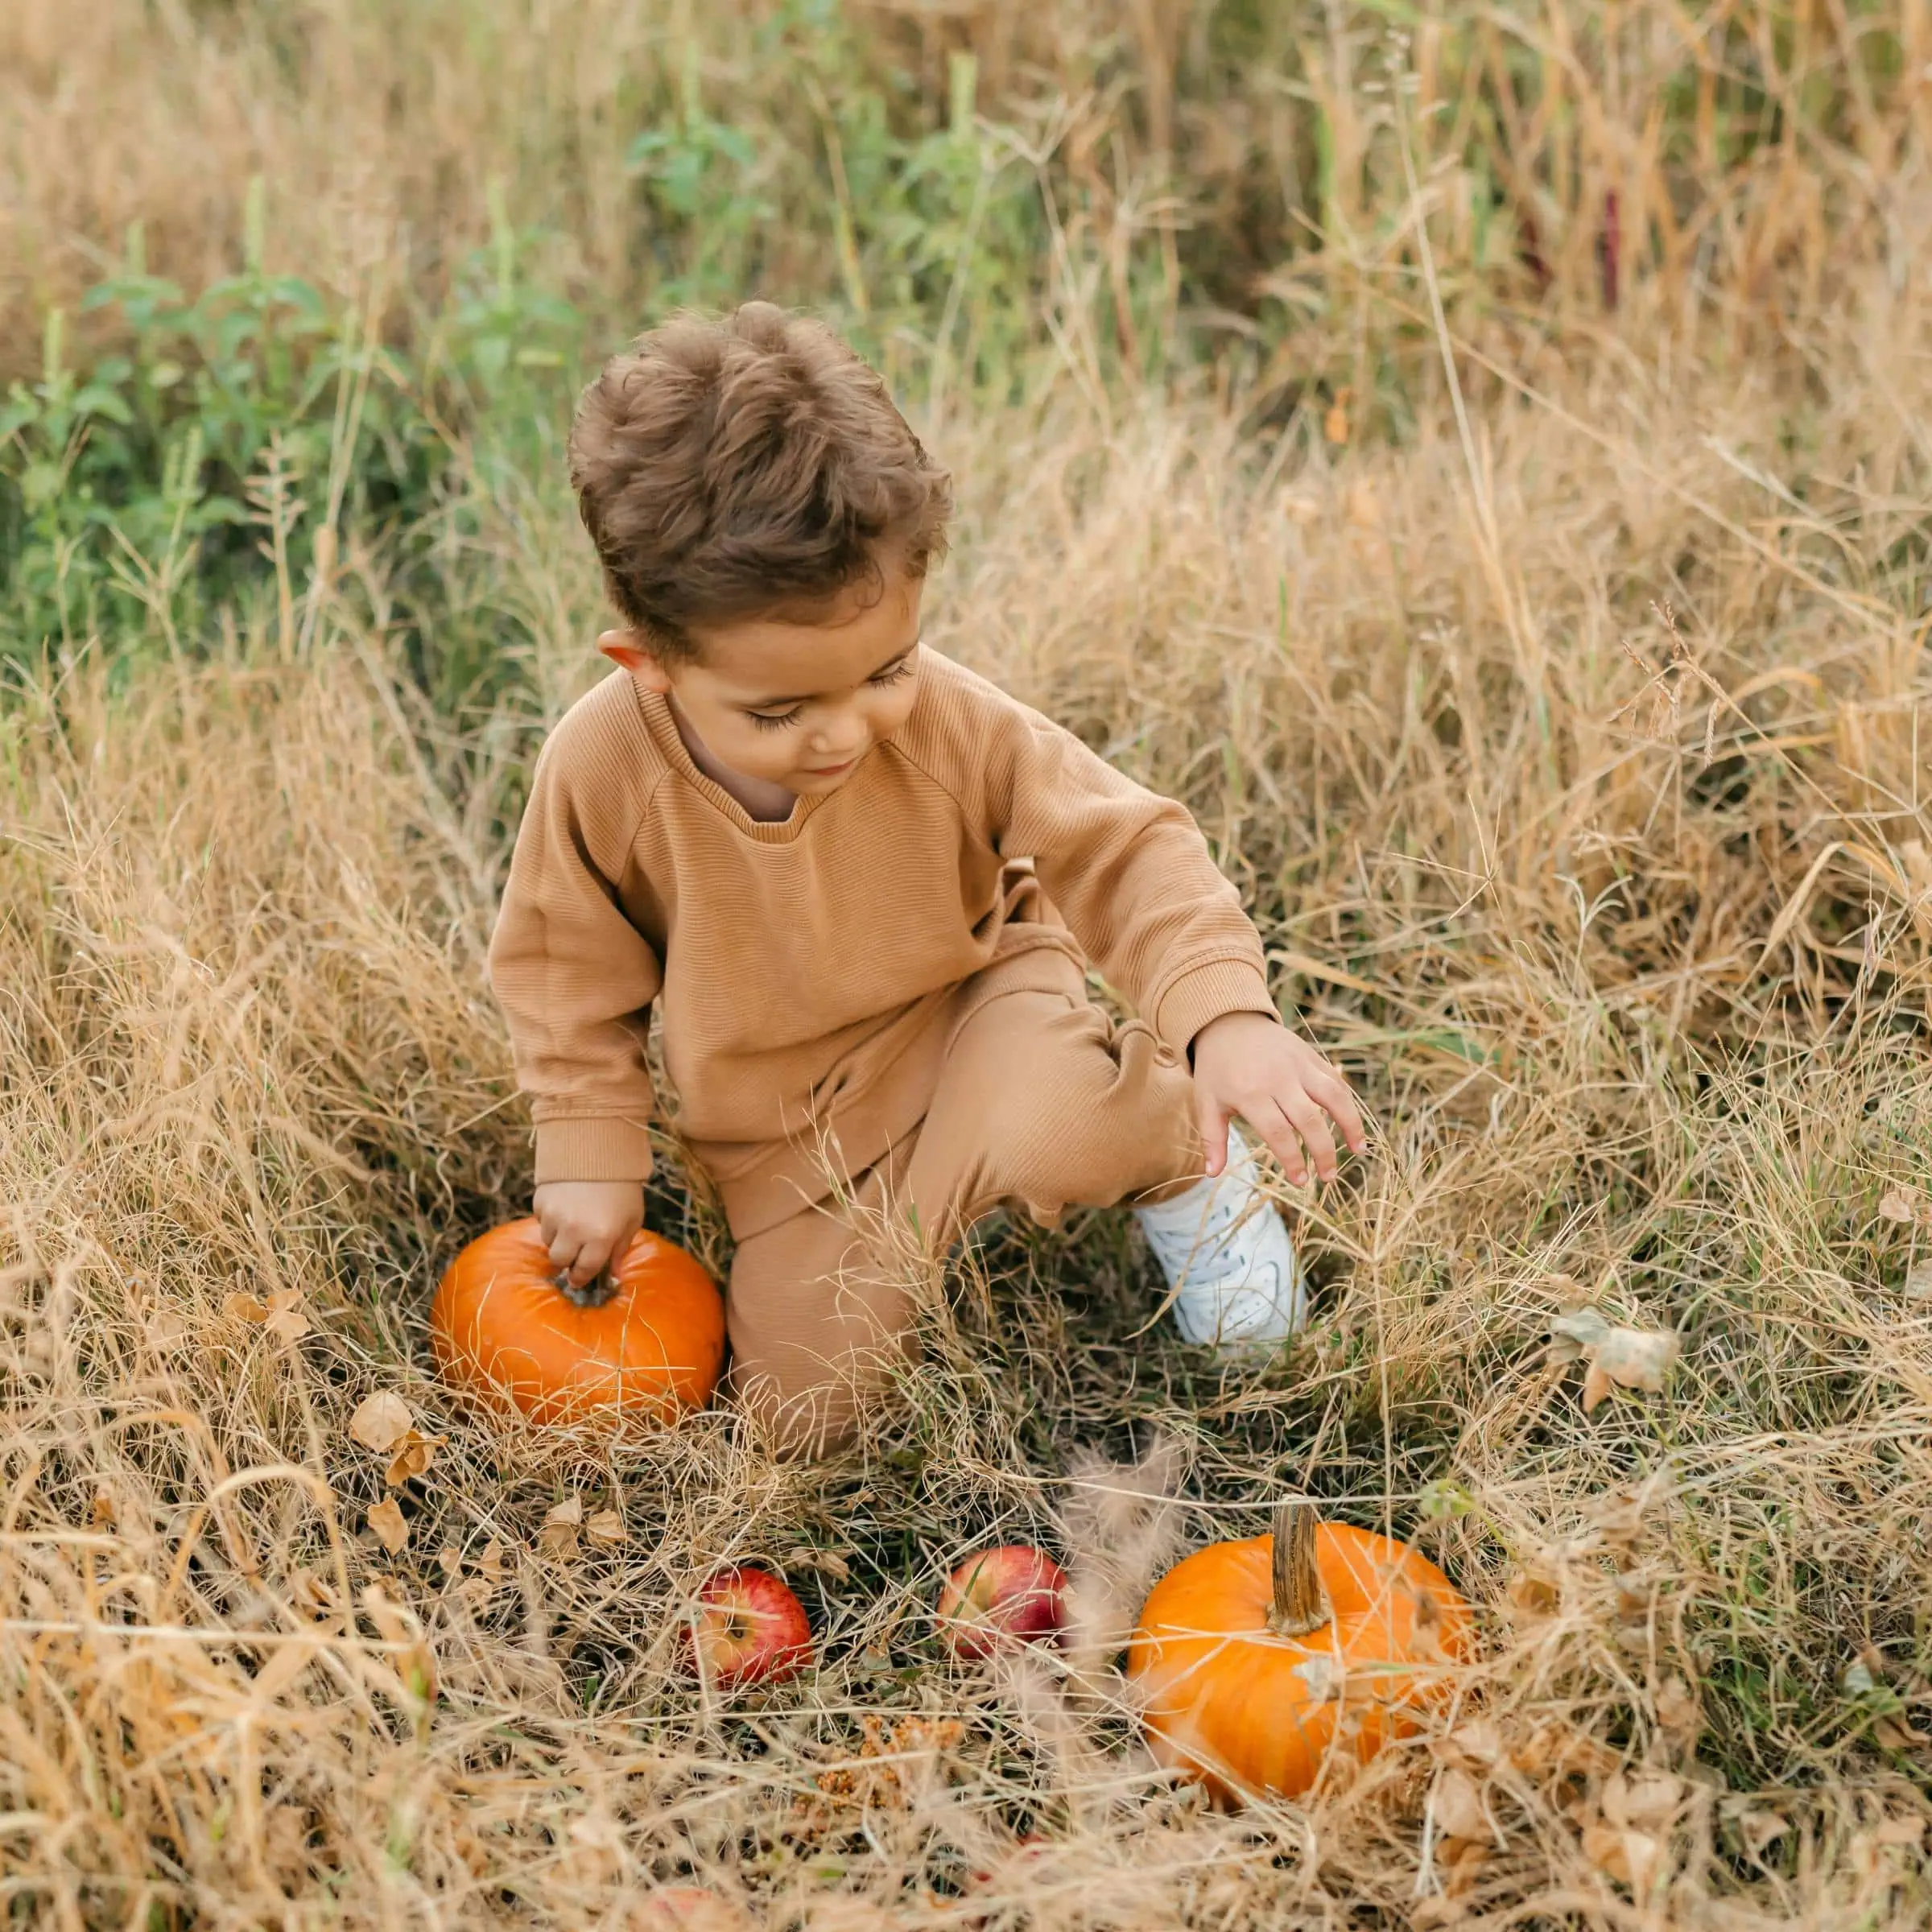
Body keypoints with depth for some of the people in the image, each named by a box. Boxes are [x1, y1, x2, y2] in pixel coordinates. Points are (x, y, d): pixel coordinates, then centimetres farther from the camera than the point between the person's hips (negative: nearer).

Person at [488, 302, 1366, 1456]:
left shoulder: (952, 724, -25)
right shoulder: (603, 769, -23)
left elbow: (1125, 849, -19)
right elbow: (566, 970, -6)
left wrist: (1226, 1012, -34)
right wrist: (590, 1155, -4)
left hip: (969, 1006, -2)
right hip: (788, 1142, 3)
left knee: (1047, 1125, -39)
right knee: (803, 1413, -4)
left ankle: (1180, 1157, -1)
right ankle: (954, 1201, 21)